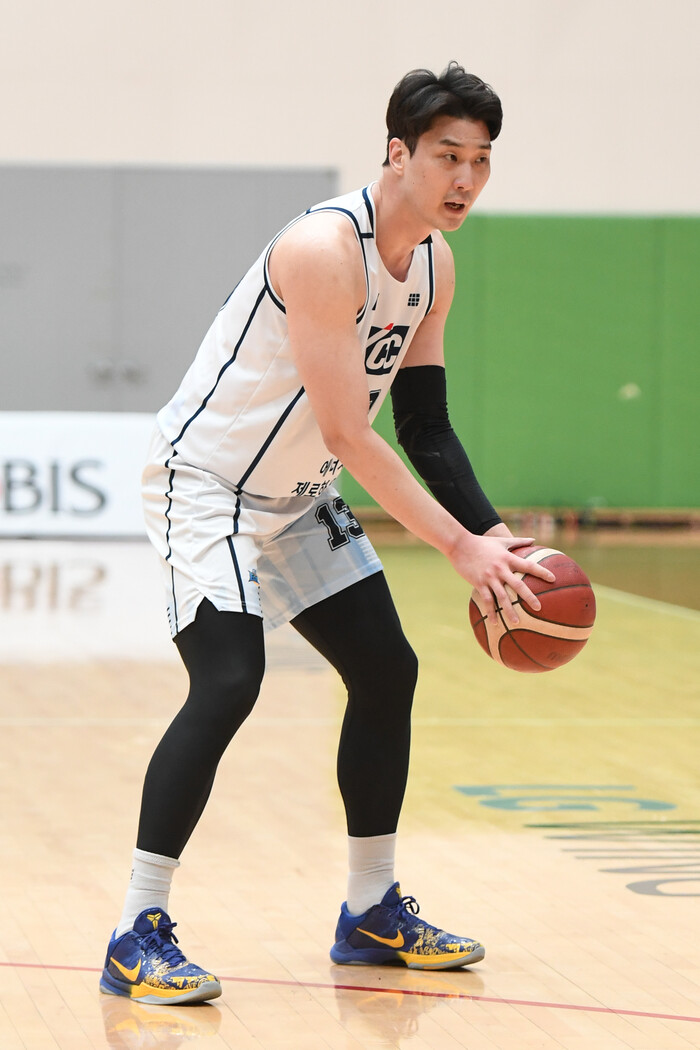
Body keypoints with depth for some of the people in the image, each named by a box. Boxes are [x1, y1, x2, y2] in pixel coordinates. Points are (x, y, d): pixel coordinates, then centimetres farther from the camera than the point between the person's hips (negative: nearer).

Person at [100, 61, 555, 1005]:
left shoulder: (434, 265, 1)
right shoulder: (324, 249, -27)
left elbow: (424, 423, 6)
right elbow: (348, 437, -29)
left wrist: (496, 536, -7)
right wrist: (460, 547, -28)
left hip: (297, 501, 10)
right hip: (206, 484, -10)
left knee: (387, 672, 10)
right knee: (227, 686, -23)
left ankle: (371, 914, 23)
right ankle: (138, 936, -16)